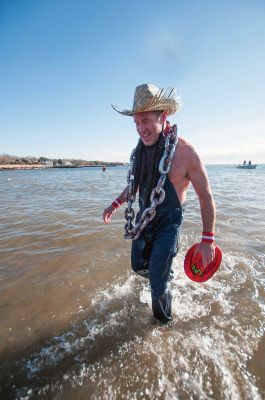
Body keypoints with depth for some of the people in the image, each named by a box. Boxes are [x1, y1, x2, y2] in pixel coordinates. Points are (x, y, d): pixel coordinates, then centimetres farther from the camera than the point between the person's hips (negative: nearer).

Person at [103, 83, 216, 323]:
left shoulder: (185, 152, -21)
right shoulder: (141, 149, -3)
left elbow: (206, 197, -14)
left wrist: (207, 241, -12)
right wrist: (116, 204, 7)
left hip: (169, 220, -6)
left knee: (158, 283, -1)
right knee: (139, 266, 20)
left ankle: (163, 321, 32)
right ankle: (166, 276, 53)